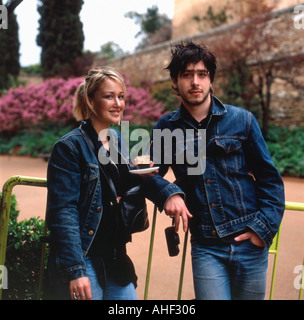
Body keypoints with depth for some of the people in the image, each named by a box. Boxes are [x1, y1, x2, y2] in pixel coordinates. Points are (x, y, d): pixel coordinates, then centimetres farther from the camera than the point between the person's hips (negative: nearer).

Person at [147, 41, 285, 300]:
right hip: (206, 247, 0)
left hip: (249, 243, 1)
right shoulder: (166, 127, 3)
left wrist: (265, 227, -6)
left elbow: (270, 179, 3)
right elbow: (150, 173, 9)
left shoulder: (241, 120, 0)